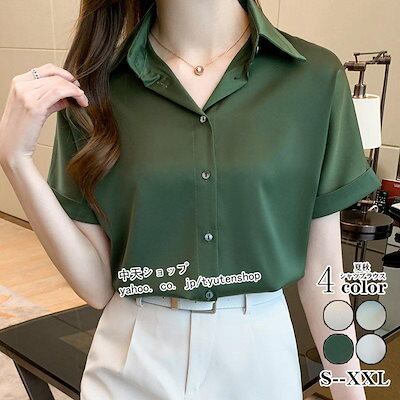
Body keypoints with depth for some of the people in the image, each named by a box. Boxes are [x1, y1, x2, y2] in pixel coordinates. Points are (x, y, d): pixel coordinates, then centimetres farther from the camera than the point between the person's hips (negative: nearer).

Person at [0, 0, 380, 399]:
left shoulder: (315, 75, -10)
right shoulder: (93, 86, -7)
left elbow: (320, 265, -4)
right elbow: (96, 284, -8)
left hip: (261, 351, 1)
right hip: (131, 364, 0)